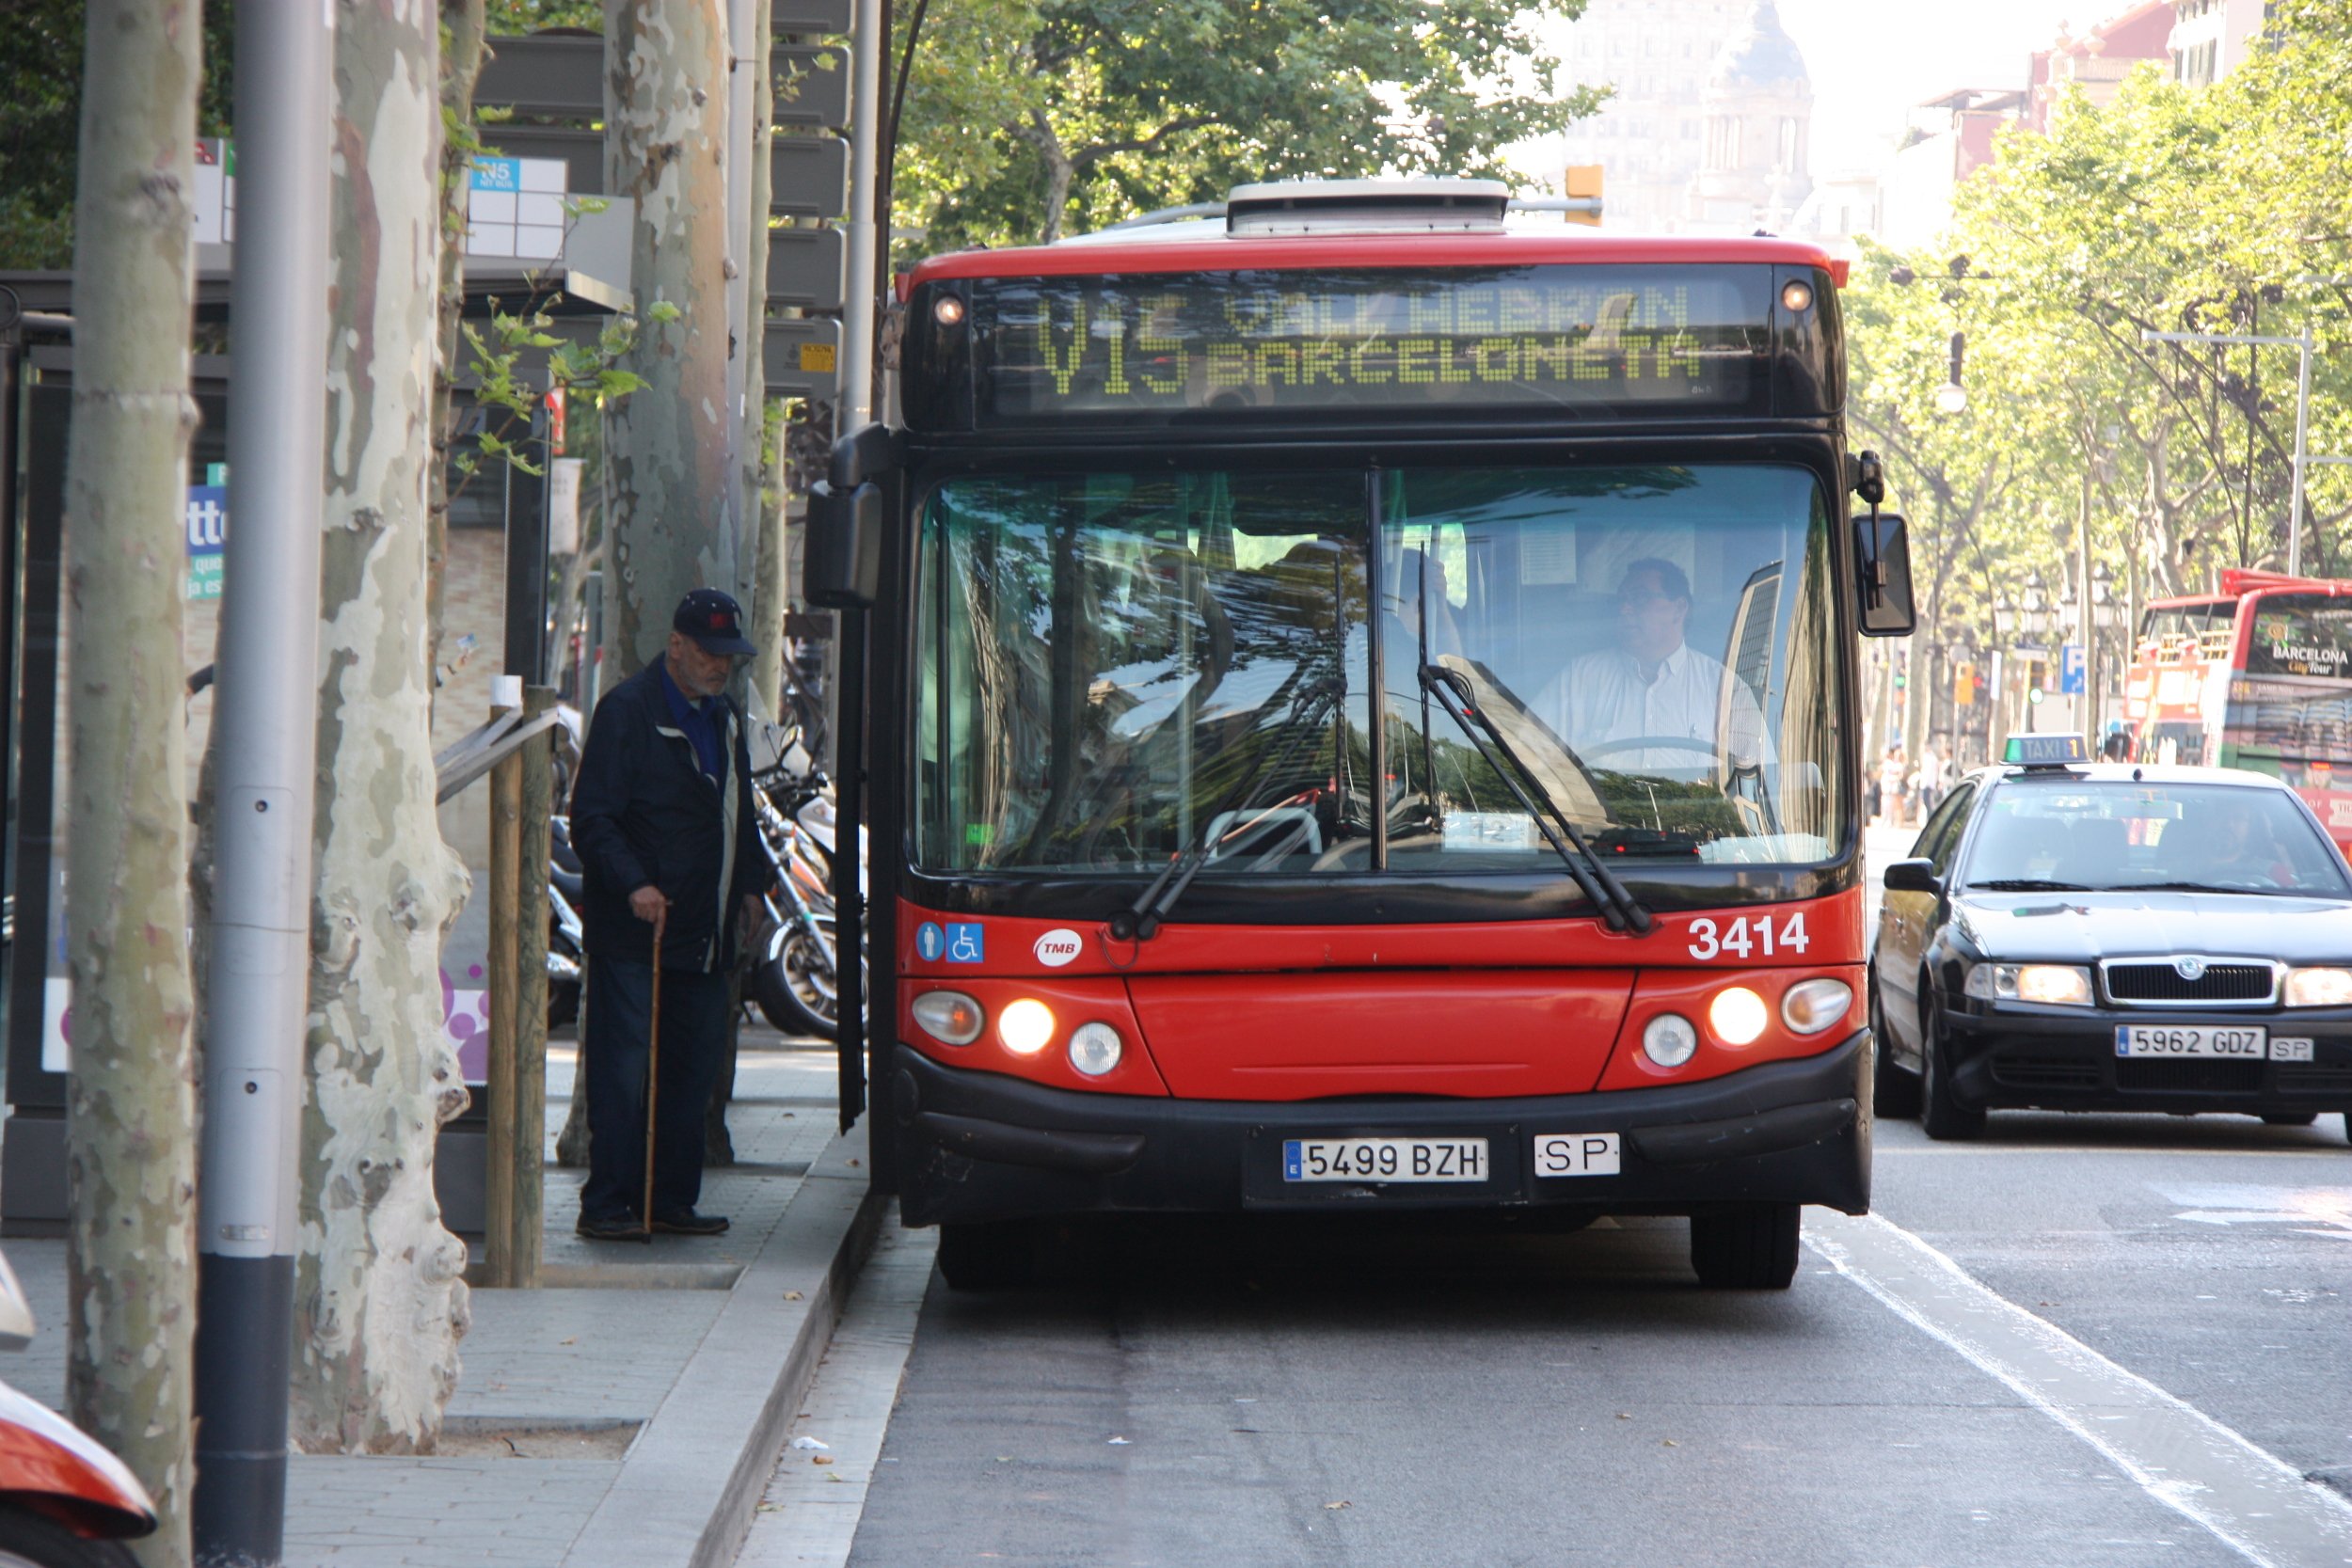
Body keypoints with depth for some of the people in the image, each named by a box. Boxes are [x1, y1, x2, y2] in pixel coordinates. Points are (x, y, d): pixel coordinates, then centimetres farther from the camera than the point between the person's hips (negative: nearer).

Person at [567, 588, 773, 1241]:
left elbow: (740, 814, 29)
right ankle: (607, 1205, -4)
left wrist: (751, 884, 14)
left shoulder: (724, 718, 18)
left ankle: (673, 1200, 16)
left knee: (694, 1071, 9)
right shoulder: (628, 710, -6)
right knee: (624, 1071, -7)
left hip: (705, 935, 8)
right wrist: (633, 885, -24)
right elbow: (592, 818, -11)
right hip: (633, 935, -7)